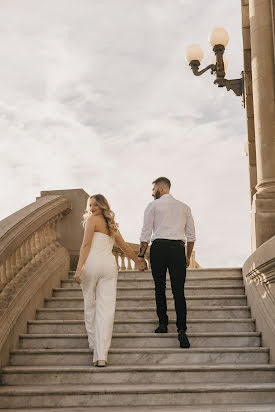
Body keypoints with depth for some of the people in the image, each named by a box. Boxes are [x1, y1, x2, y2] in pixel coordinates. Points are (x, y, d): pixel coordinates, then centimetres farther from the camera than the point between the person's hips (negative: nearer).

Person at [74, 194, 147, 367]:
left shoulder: (92, 219, 3)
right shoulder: (111, 225, 22)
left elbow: (86, 244, -7)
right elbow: (125, 246, 30)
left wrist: (79, 268, -11)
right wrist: (139, 262, 42)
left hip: (92, 263, -5)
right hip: (109, 264, 5)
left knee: (90, 305, 11)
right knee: (106, 309, -3)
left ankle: (94, 344, 19)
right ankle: (102, 356, -9)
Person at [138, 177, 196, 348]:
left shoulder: (153, 205, 7)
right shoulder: (184, 207, 16)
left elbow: (146, 232, 1)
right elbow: (191, 235, 14)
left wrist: (141, 255, 5)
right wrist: (188, 256, 20)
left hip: (158, 247, -1)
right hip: (178, 248, 2)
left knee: (160, 288, 10)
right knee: (179, 291, -2)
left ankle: (163, 324, 12)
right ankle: (182, 329, -13)